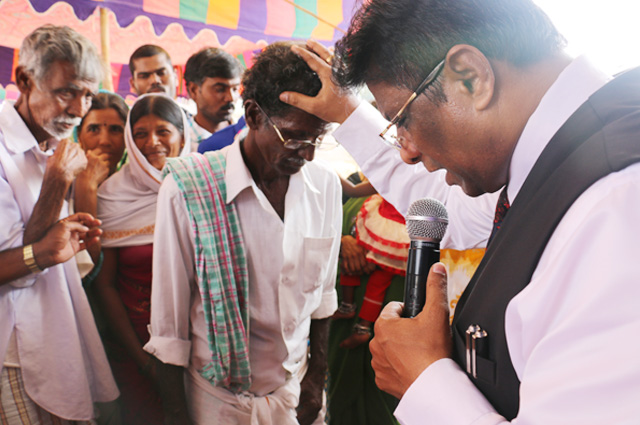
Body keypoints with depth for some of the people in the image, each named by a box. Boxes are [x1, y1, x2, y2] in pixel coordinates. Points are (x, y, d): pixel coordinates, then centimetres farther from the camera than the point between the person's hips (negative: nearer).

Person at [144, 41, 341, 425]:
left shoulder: (326, 186, -7)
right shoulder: (187, 189, -18)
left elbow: (323, 293, 4)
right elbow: (170, 315, -11)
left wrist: (317, 377, 8)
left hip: (296, 389, 3)